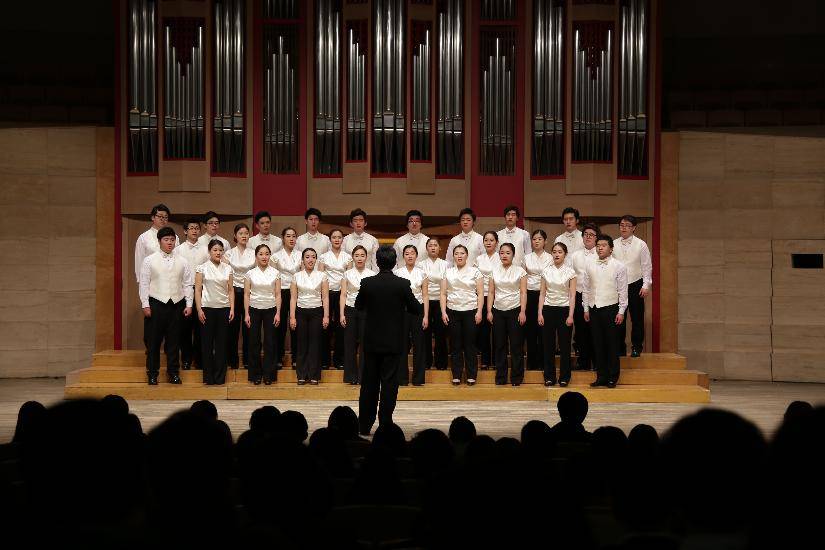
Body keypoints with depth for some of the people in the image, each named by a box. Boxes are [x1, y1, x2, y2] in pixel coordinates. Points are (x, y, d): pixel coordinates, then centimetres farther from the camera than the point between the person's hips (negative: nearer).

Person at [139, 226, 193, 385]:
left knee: (173, 340, 7)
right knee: (154, 340, 3)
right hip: (157, 303, -2)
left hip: (177, 304, 2)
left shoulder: (182, 262, 6)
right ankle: (153, 373, 11)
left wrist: (189, 304, 2)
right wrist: (145, 305, -4)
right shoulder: (149, 261, 1)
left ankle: (173, 372, 16)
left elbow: (187, 284, 8)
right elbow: (144, 284, 1)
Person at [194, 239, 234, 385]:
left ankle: (220, 377, 10)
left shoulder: (227, 268, 7)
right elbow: (197, 290, -2)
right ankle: (208, 377, 8)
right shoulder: (202, 268, 0)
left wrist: (232, 309, -1)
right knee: (207, 343, 1)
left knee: (221, 343, 3)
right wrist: (199, 310, -9)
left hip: (224, 308, 2)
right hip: (207, 308, -2)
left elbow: (231, 290, 7)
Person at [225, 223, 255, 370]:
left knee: (248, 326, 2)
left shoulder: (253, 253, 5)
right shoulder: (229, 253, 2)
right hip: (233, 291, -1)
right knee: (233, 326, 2)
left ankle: (247, 360, 10)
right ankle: (232, 360, 11)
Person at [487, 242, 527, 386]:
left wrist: (523, 312, -11)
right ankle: (500, 378, 12)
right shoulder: (495, 271, 8)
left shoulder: (520, 271, 0)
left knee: (516, 346, -1)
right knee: (499, 345, 6)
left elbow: (523, 293, -4)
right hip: (498, 311, 3)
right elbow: (491, 293, 8)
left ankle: (516, 378, 7)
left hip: (515, 310, -3)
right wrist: (489, 311, 1)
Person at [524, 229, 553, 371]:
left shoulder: (550, 258, 3)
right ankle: (532, 361, 10)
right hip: (529, 294, 2)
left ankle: (543, 361, 7)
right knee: (530, 328, 3)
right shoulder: (527, 258, 8)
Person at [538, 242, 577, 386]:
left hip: (564, 309, -2)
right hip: (548, 309, 2)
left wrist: (570, 315, -10)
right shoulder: (546, 271, 5)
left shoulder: (570, 272, -1)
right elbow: (542, 294, 6)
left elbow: (572, 295, -3)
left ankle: (564, 377, 11)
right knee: (548, 344, 4)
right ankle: (549, 377, 12)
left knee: (564, 345, 1)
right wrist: (540, 313, -1)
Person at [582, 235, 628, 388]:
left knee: (612, 343, 1)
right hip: (594, 308, 3)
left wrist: (621, 311, -6)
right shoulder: (590, 266, 8)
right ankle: (601, 376, 14)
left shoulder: (619, 266, -2)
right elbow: (585, 288, 12)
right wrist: (586, 309, 9)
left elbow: (623, 290, -2)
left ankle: (613, 377, 8)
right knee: (598, 343, 7)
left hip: (610, 308, -3)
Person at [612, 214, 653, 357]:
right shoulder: (614, 245, 5)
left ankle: (636, 348, 12)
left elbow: (647, 266, 0)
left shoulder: (641, 244, -1)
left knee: (637, 318, 2)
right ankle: (620, 349, 13)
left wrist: (646, 285, -7)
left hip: (635, 285, -2)